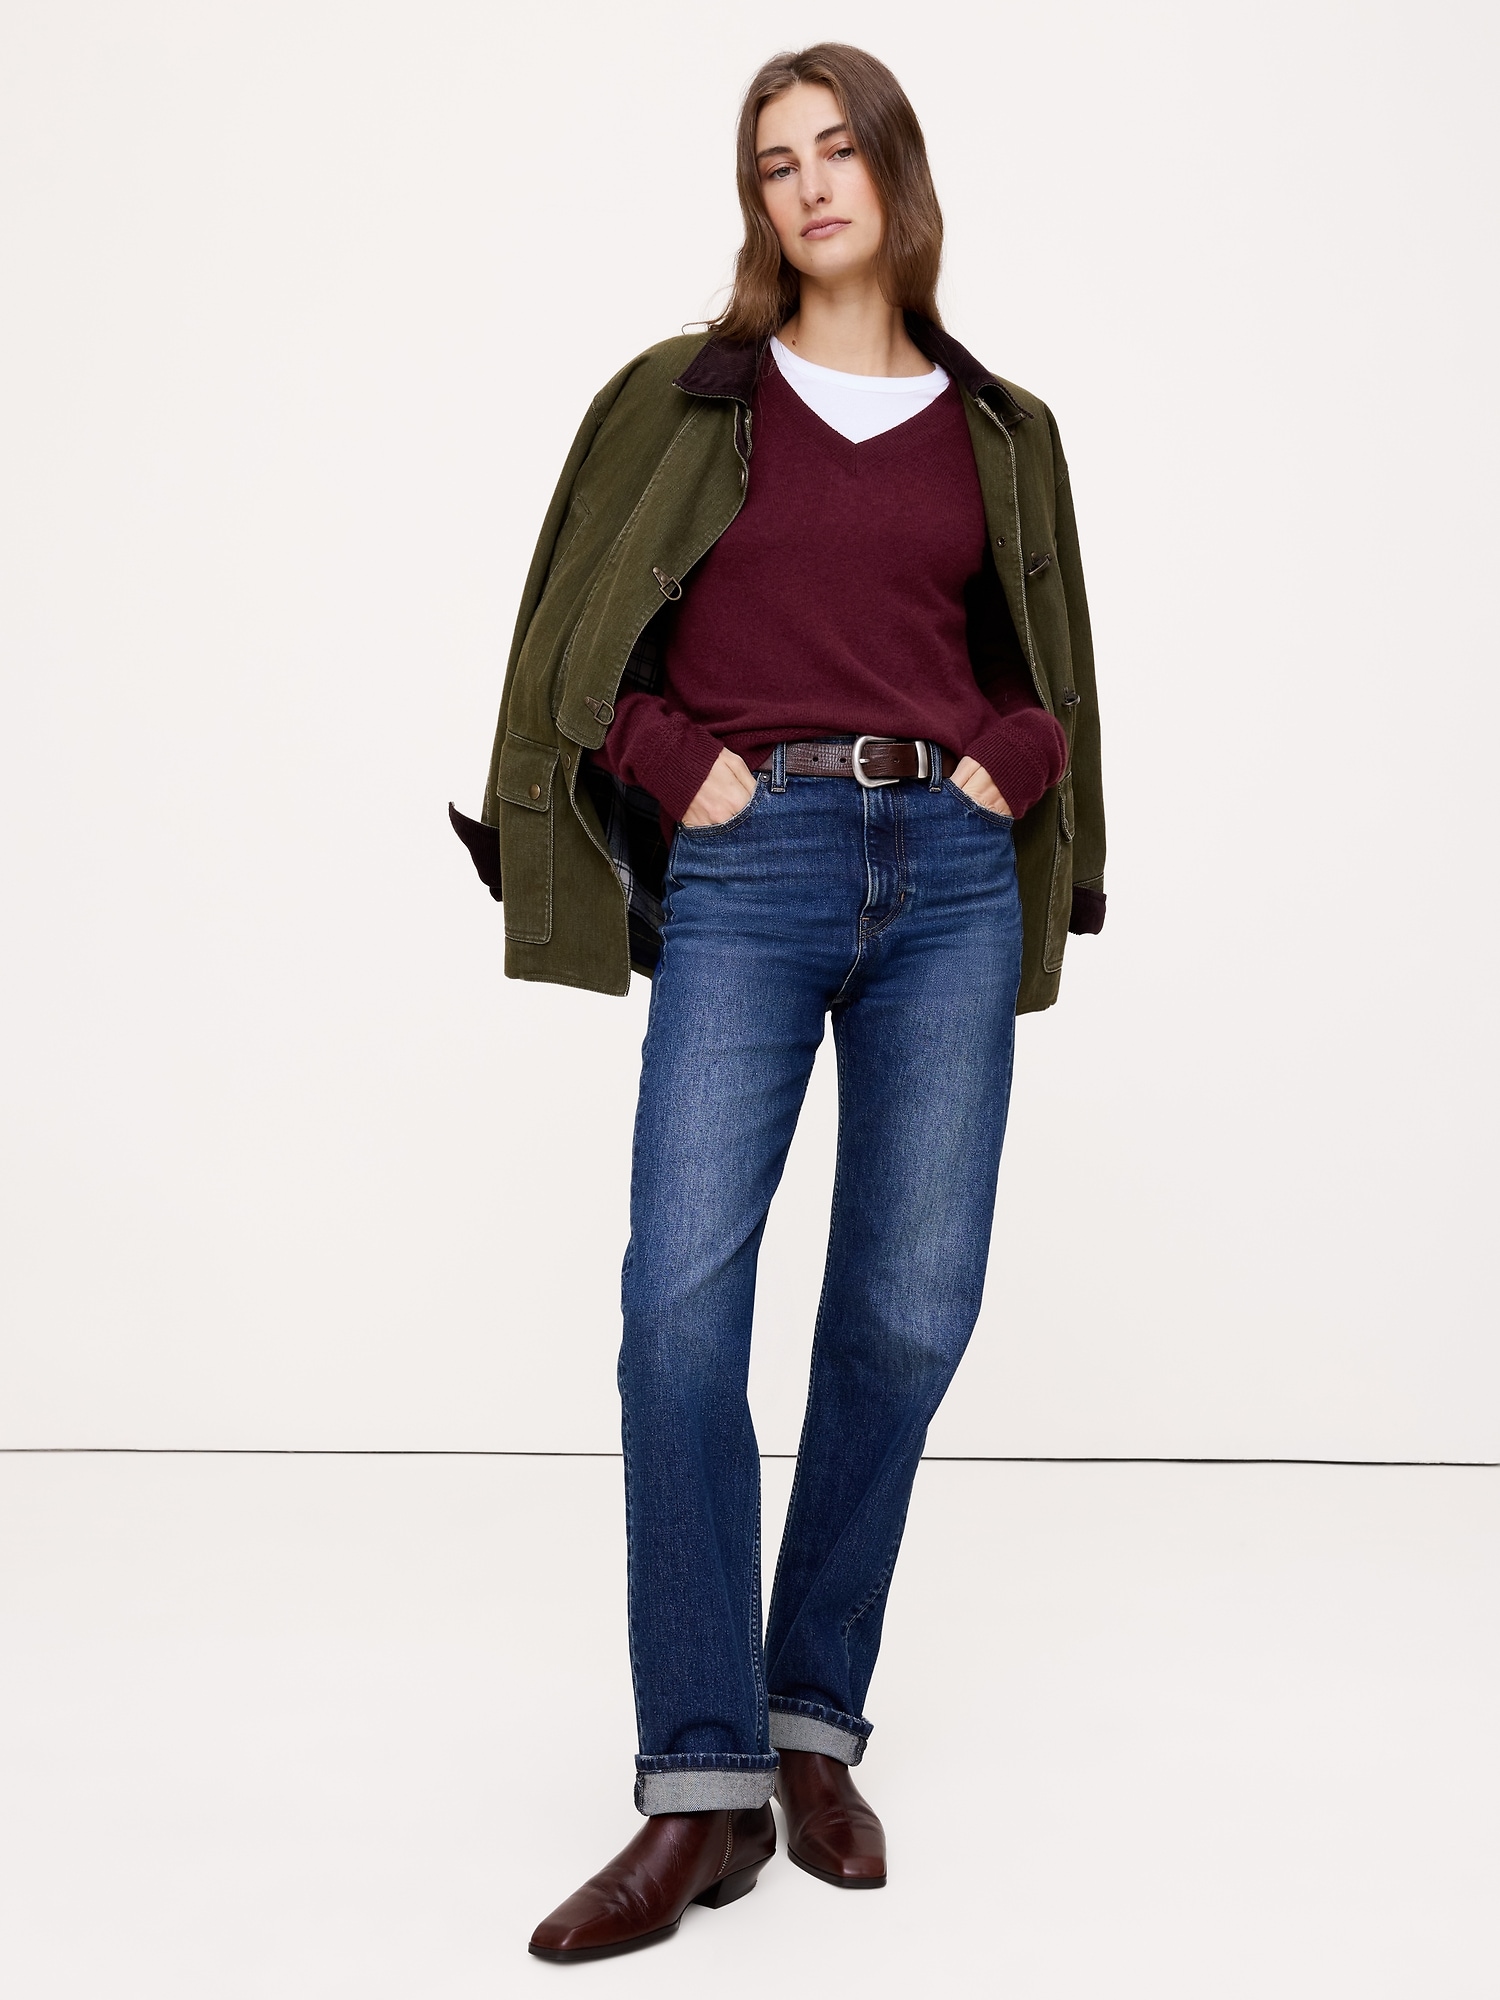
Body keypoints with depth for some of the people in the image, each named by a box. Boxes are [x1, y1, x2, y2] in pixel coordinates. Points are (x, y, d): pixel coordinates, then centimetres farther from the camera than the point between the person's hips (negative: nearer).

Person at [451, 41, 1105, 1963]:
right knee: (681, 1295, -14)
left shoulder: (1001, 430, 15)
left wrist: (1008, 770, 4)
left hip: (949, 874, 2)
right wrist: (681, 768, -3)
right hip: (749, 868, -2)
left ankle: (816, 1724, 15)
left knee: (908, 1312, -1)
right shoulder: (682, 399, 10)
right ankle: (701, 1790, -7)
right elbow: (578, 645, 11)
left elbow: (1049, 673, 22)